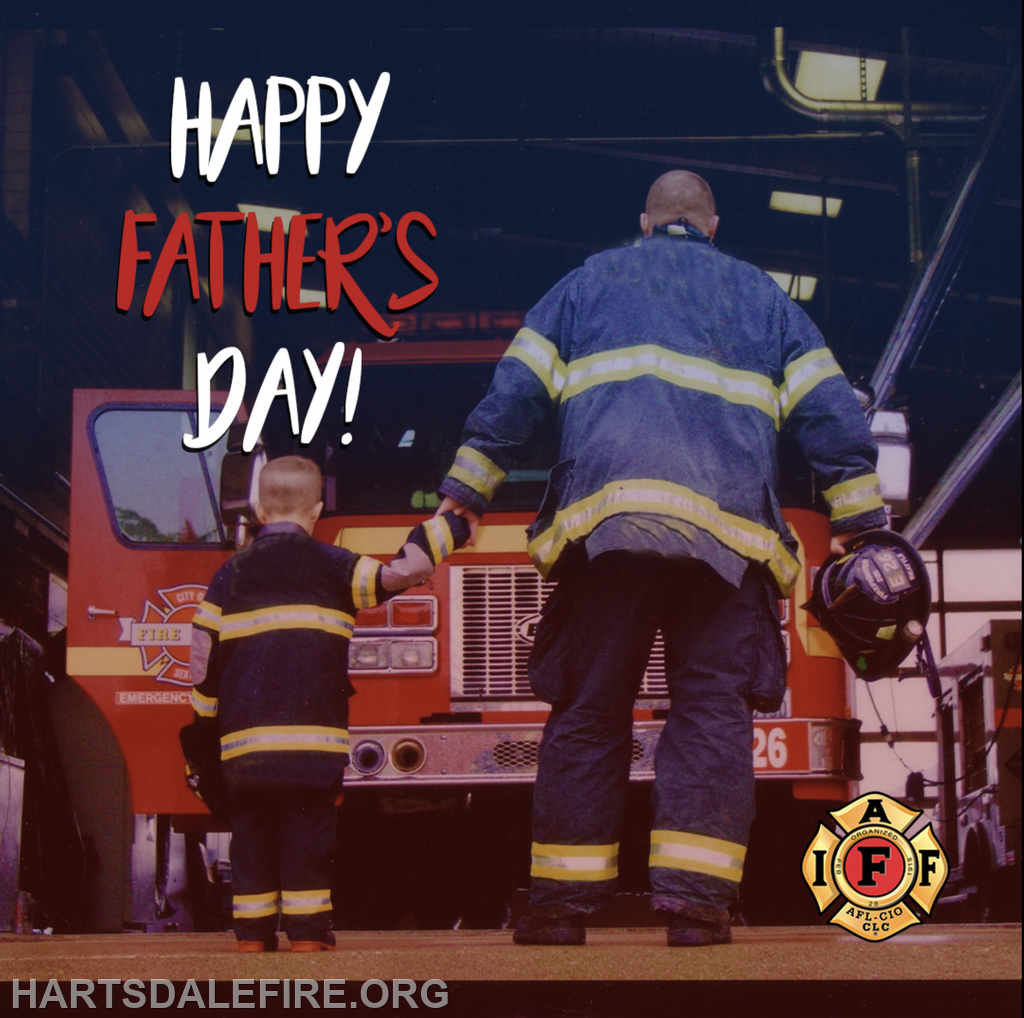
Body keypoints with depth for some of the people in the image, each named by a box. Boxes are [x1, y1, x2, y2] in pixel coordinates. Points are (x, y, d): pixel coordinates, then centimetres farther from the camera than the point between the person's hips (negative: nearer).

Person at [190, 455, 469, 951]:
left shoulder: (230, 574, 9)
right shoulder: (331, 566, 2)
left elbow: (204, 655, 8)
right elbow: (400, 572, -3)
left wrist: (205, 723, 17)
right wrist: (446, 526, 9)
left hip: (244, 738, 2)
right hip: (312, 735, -2)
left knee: (251, 832, 9)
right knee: (308, 831, 2)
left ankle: (252, 930, 8)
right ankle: (307, 929, -1)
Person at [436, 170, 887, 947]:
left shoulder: (588, 283, 23)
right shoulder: (761, 295, 24)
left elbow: (513, 394, 14)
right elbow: (831, 412, 16)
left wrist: (461, 502, 14)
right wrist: (862, 528, 15)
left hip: (604, 519, 0)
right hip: (727, 530, 0)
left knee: (587, 712, 4)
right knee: (713, 709, 1)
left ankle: (564, 899, 3)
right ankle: (695, 897, -10)